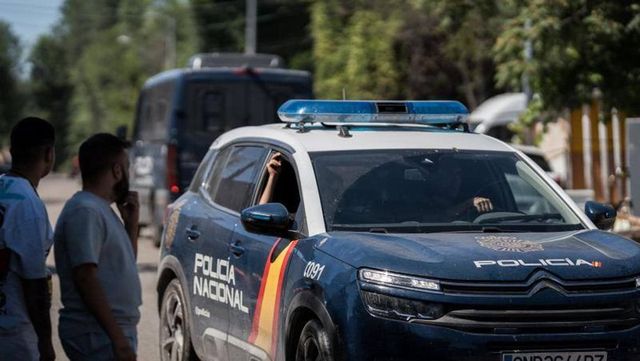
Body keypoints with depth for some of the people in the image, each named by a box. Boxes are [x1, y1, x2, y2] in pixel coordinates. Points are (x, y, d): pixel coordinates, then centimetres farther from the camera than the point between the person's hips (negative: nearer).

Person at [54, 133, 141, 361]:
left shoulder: (100, 208, 16)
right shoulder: (85, 211, -15)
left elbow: (124, 263, 25)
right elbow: (86, 277, -23)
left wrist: (131, 223, 10)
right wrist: (118, 338, -25)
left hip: (107, 333, 10)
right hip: (98, 336, -10)